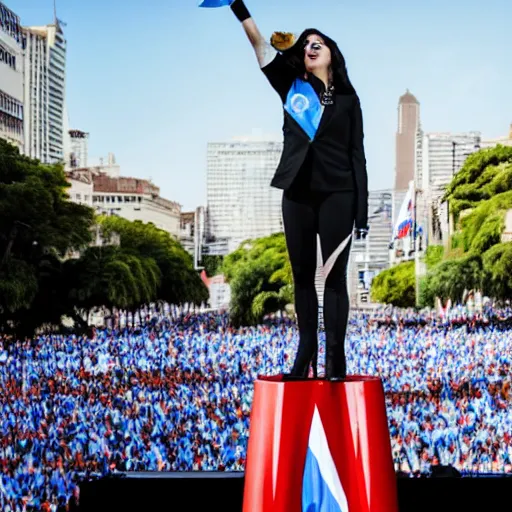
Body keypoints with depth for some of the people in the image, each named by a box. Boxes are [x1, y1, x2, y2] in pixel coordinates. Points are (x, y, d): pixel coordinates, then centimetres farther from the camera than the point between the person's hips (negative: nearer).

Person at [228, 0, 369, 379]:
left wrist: (362, 210, -2)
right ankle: (307, 349, 15)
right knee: (303, 275, 7)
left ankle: (335, 356, -3)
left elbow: (357, 155, 4)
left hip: (337, 194, -2)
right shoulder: (291, 86, 10)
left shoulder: (347, 99, 7)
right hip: (298, 193, 2)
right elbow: (260, 43, -1)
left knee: (335, 276, -3)